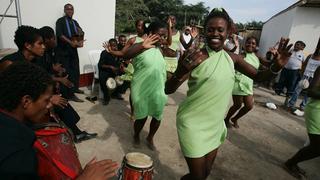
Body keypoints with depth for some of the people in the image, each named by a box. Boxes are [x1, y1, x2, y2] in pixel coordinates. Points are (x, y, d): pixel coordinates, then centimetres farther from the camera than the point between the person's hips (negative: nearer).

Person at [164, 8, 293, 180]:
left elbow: (258, 76, 12)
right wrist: (180, 72, -41)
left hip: (216, 125, 6)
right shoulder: (195, 57, -17)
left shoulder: (232, 58, 1)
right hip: (193, 124, -6)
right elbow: (168, 90, -20)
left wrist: (276, 67, -10)